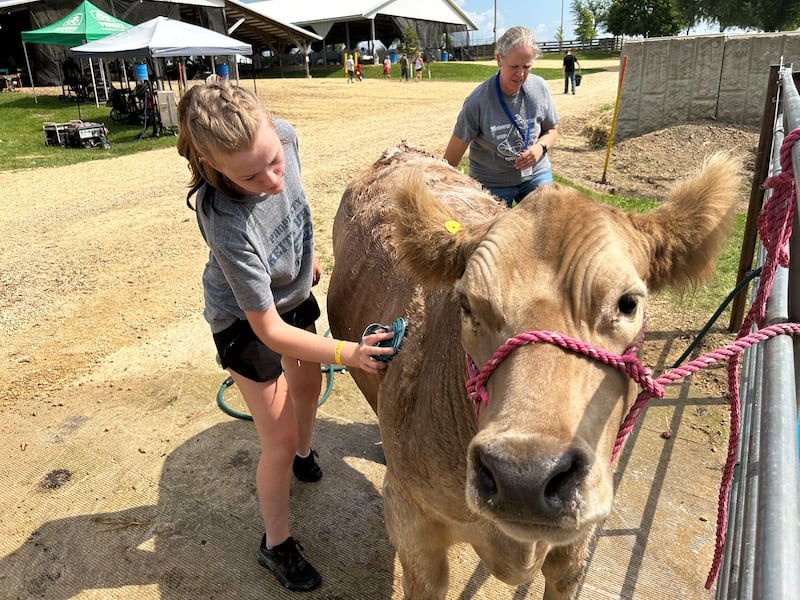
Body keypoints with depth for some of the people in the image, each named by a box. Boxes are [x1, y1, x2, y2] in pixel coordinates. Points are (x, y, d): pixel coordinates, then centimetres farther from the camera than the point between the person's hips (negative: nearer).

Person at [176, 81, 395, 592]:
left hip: (296, 292, 6)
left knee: (308, 384, 27)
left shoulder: (284, 135, -26)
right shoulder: (229, 226, -43)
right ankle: (276, 544, 29)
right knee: (280, 441, 2)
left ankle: (304, 455, 60)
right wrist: (348, 352, -40)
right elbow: (269, 330, -32)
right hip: (246, 319, -6)